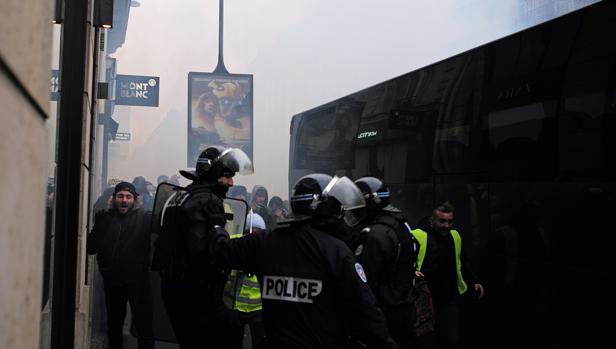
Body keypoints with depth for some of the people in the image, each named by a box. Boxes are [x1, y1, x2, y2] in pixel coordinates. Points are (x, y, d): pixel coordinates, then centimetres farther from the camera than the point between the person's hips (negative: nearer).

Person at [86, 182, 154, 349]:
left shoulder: (144, 218, -5)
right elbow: (91, 247, 1)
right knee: (114, 324, 21)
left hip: (137, 280, -4)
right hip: (112, 280, 4)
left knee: (144, 326, 2)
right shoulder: (104, 218, 6)